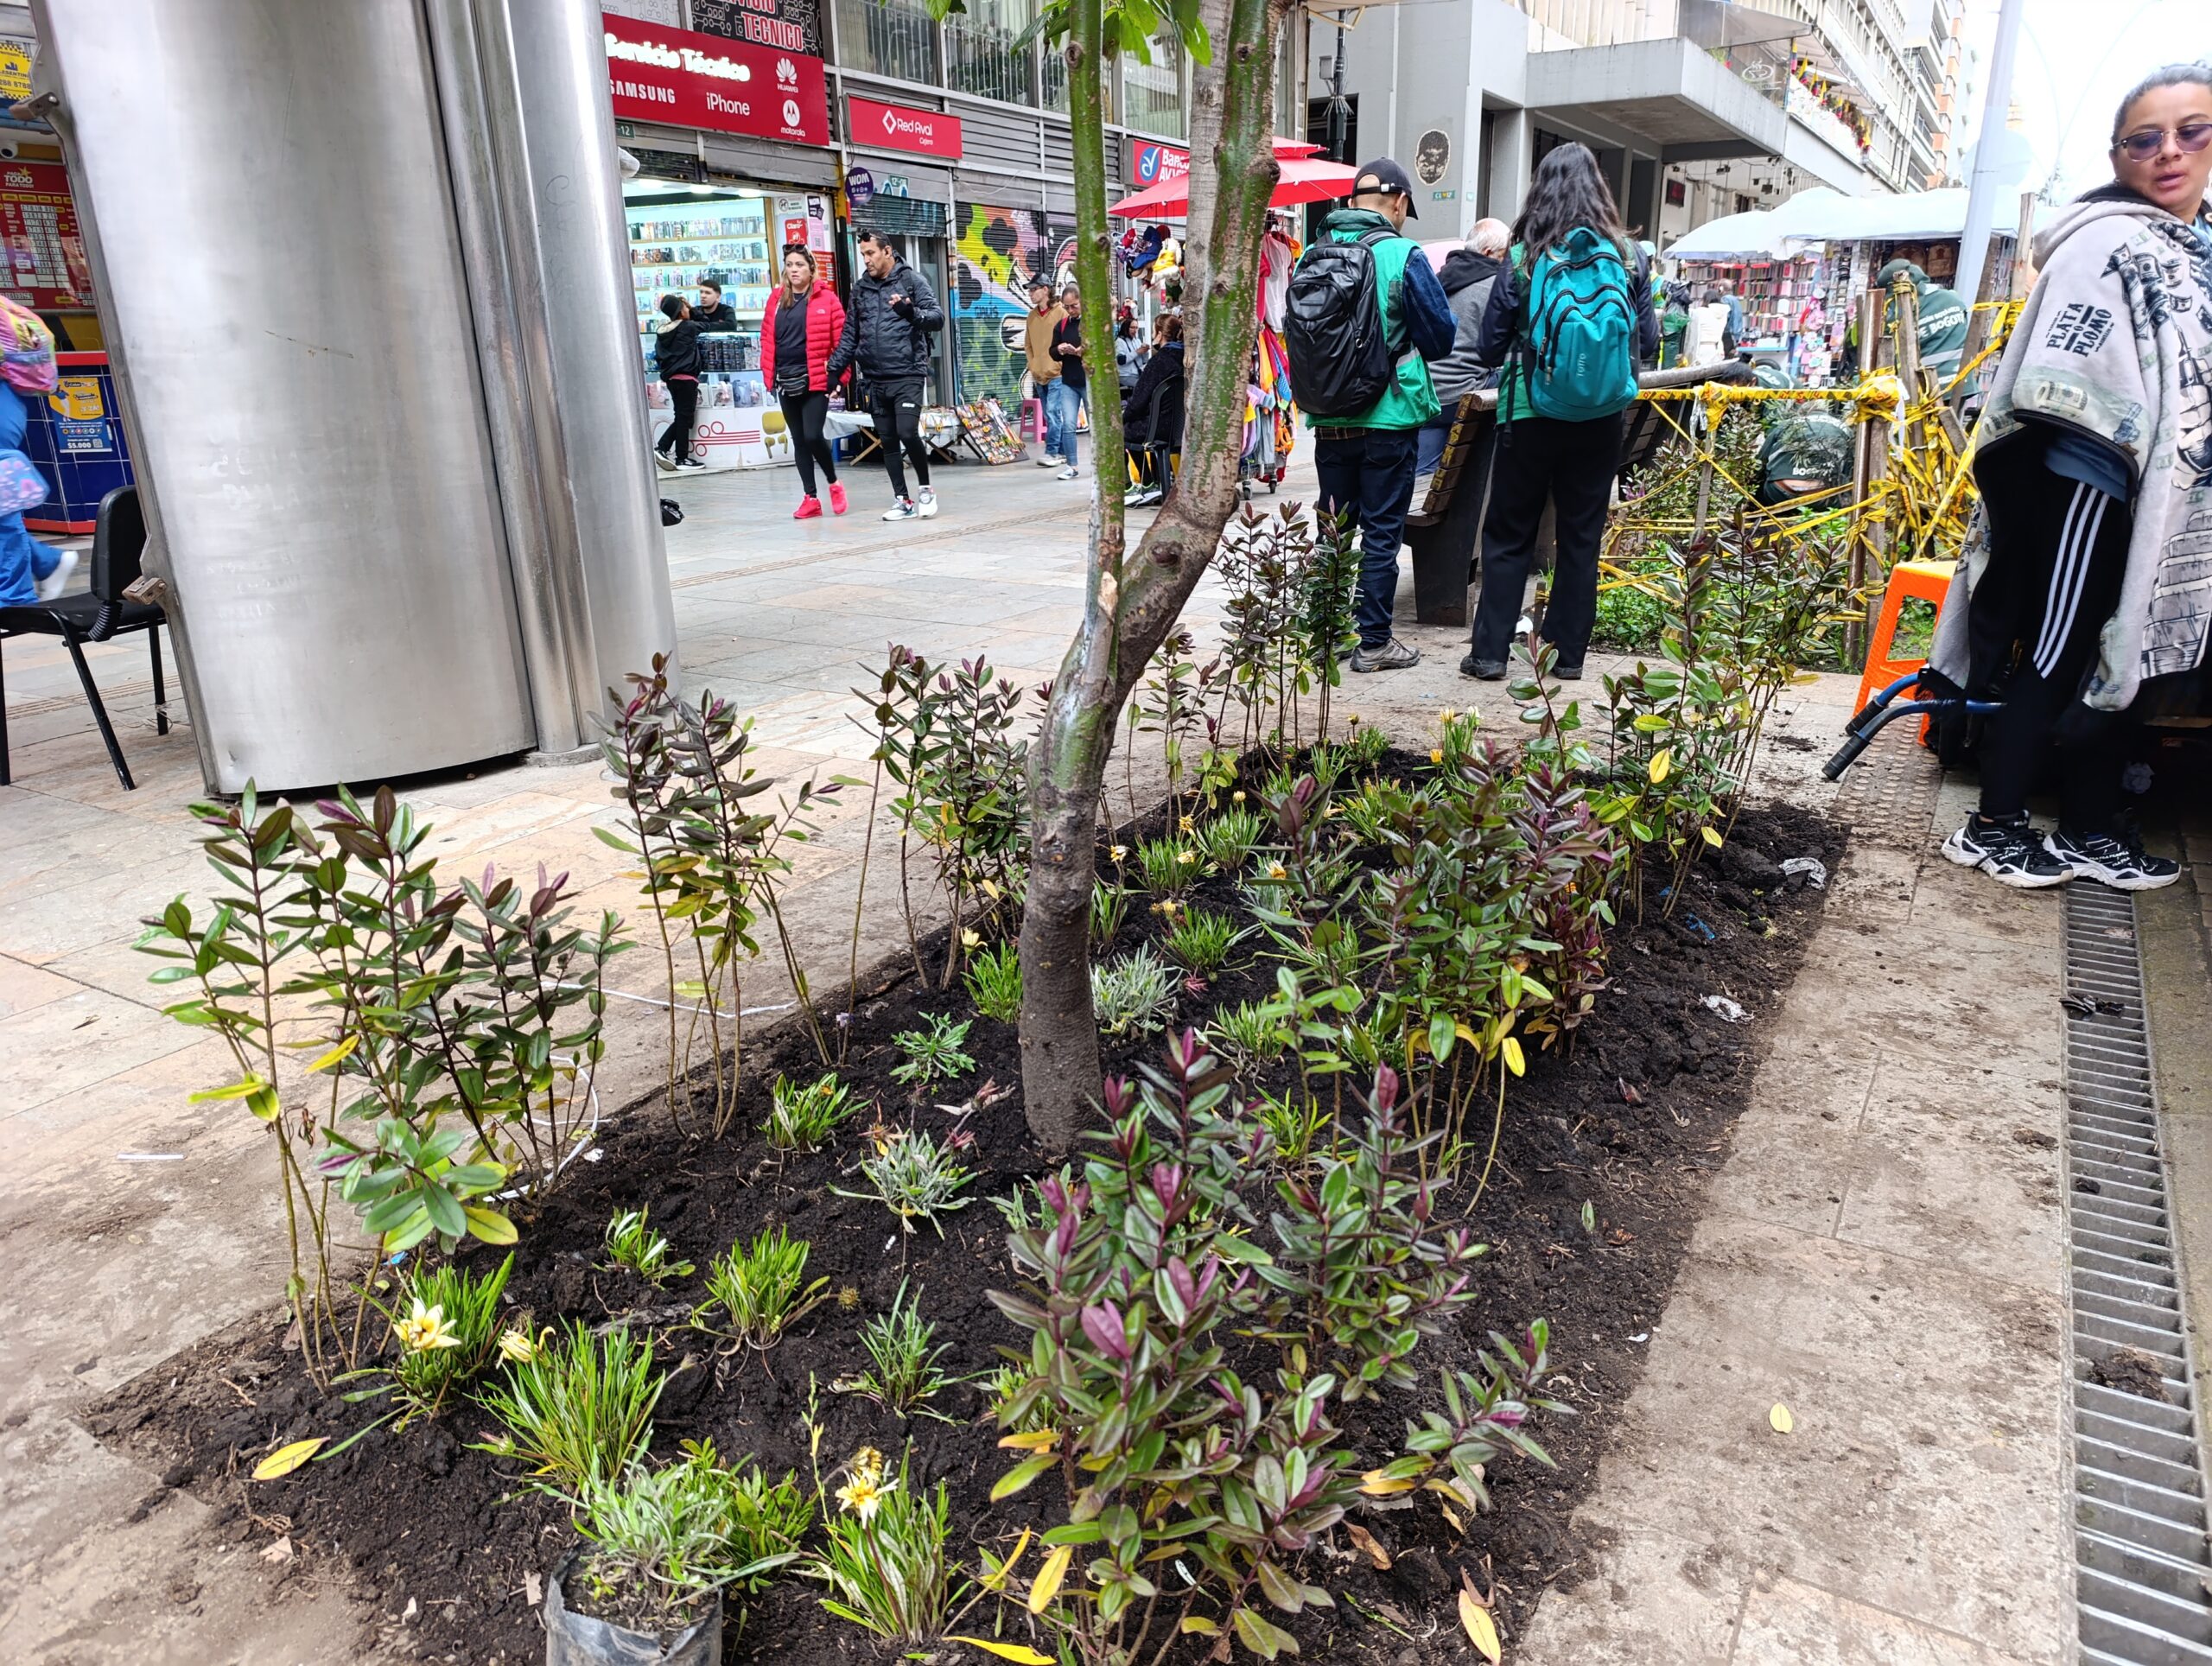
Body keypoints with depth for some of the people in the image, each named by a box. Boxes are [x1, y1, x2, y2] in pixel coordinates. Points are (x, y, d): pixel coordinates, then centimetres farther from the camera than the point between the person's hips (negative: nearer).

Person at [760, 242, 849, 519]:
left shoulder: (826, 298, -3)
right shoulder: (776, 299, 11)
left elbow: (841, 339, -5)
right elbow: (767, 337, 14)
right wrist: (769, 373, 6)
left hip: (816, 379, -5)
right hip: (786, 381, 5)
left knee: (813, 436, -13)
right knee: (798, 440, 7)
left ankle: (834, 483, 12)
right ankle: (811, 498, 14)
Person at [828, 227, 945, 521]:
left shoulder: (910, 280, 0)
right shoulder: (860, 287, 14)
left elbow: (938, 317, -7)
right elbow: (850, 334, 18)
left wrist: (912, 312, -26)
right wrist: (834, 369, 12)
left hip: (907, 375, -5)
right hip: (876, 379, 5)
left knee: (907, 432, -16)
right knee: (887, 441, 6)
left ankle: (925, 489, 4)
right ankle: (902, 500, 14)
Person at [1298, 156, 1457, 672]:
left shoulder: (1313, 254, 2)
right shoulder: (1403, 255, -10)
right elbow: (1441, 339, -3)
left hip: (1329, 420, 4)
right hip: (1389, 418, -4)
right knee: (1381, 532, 3)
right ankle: (1374, 642, 7)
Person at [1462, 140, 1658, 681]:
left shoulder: (1524, 258, -6)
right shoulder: (1627, 257, 0)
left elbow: (1490, 347, -3)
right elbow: (1647, 341, 6)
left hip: (1530, 413, -2)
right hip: (1600, 420, 2)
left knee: (1508, 535, 7)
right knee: (1582, 536, 10)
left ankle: (1490, 652, 5)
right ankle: (1569, 652, 15)